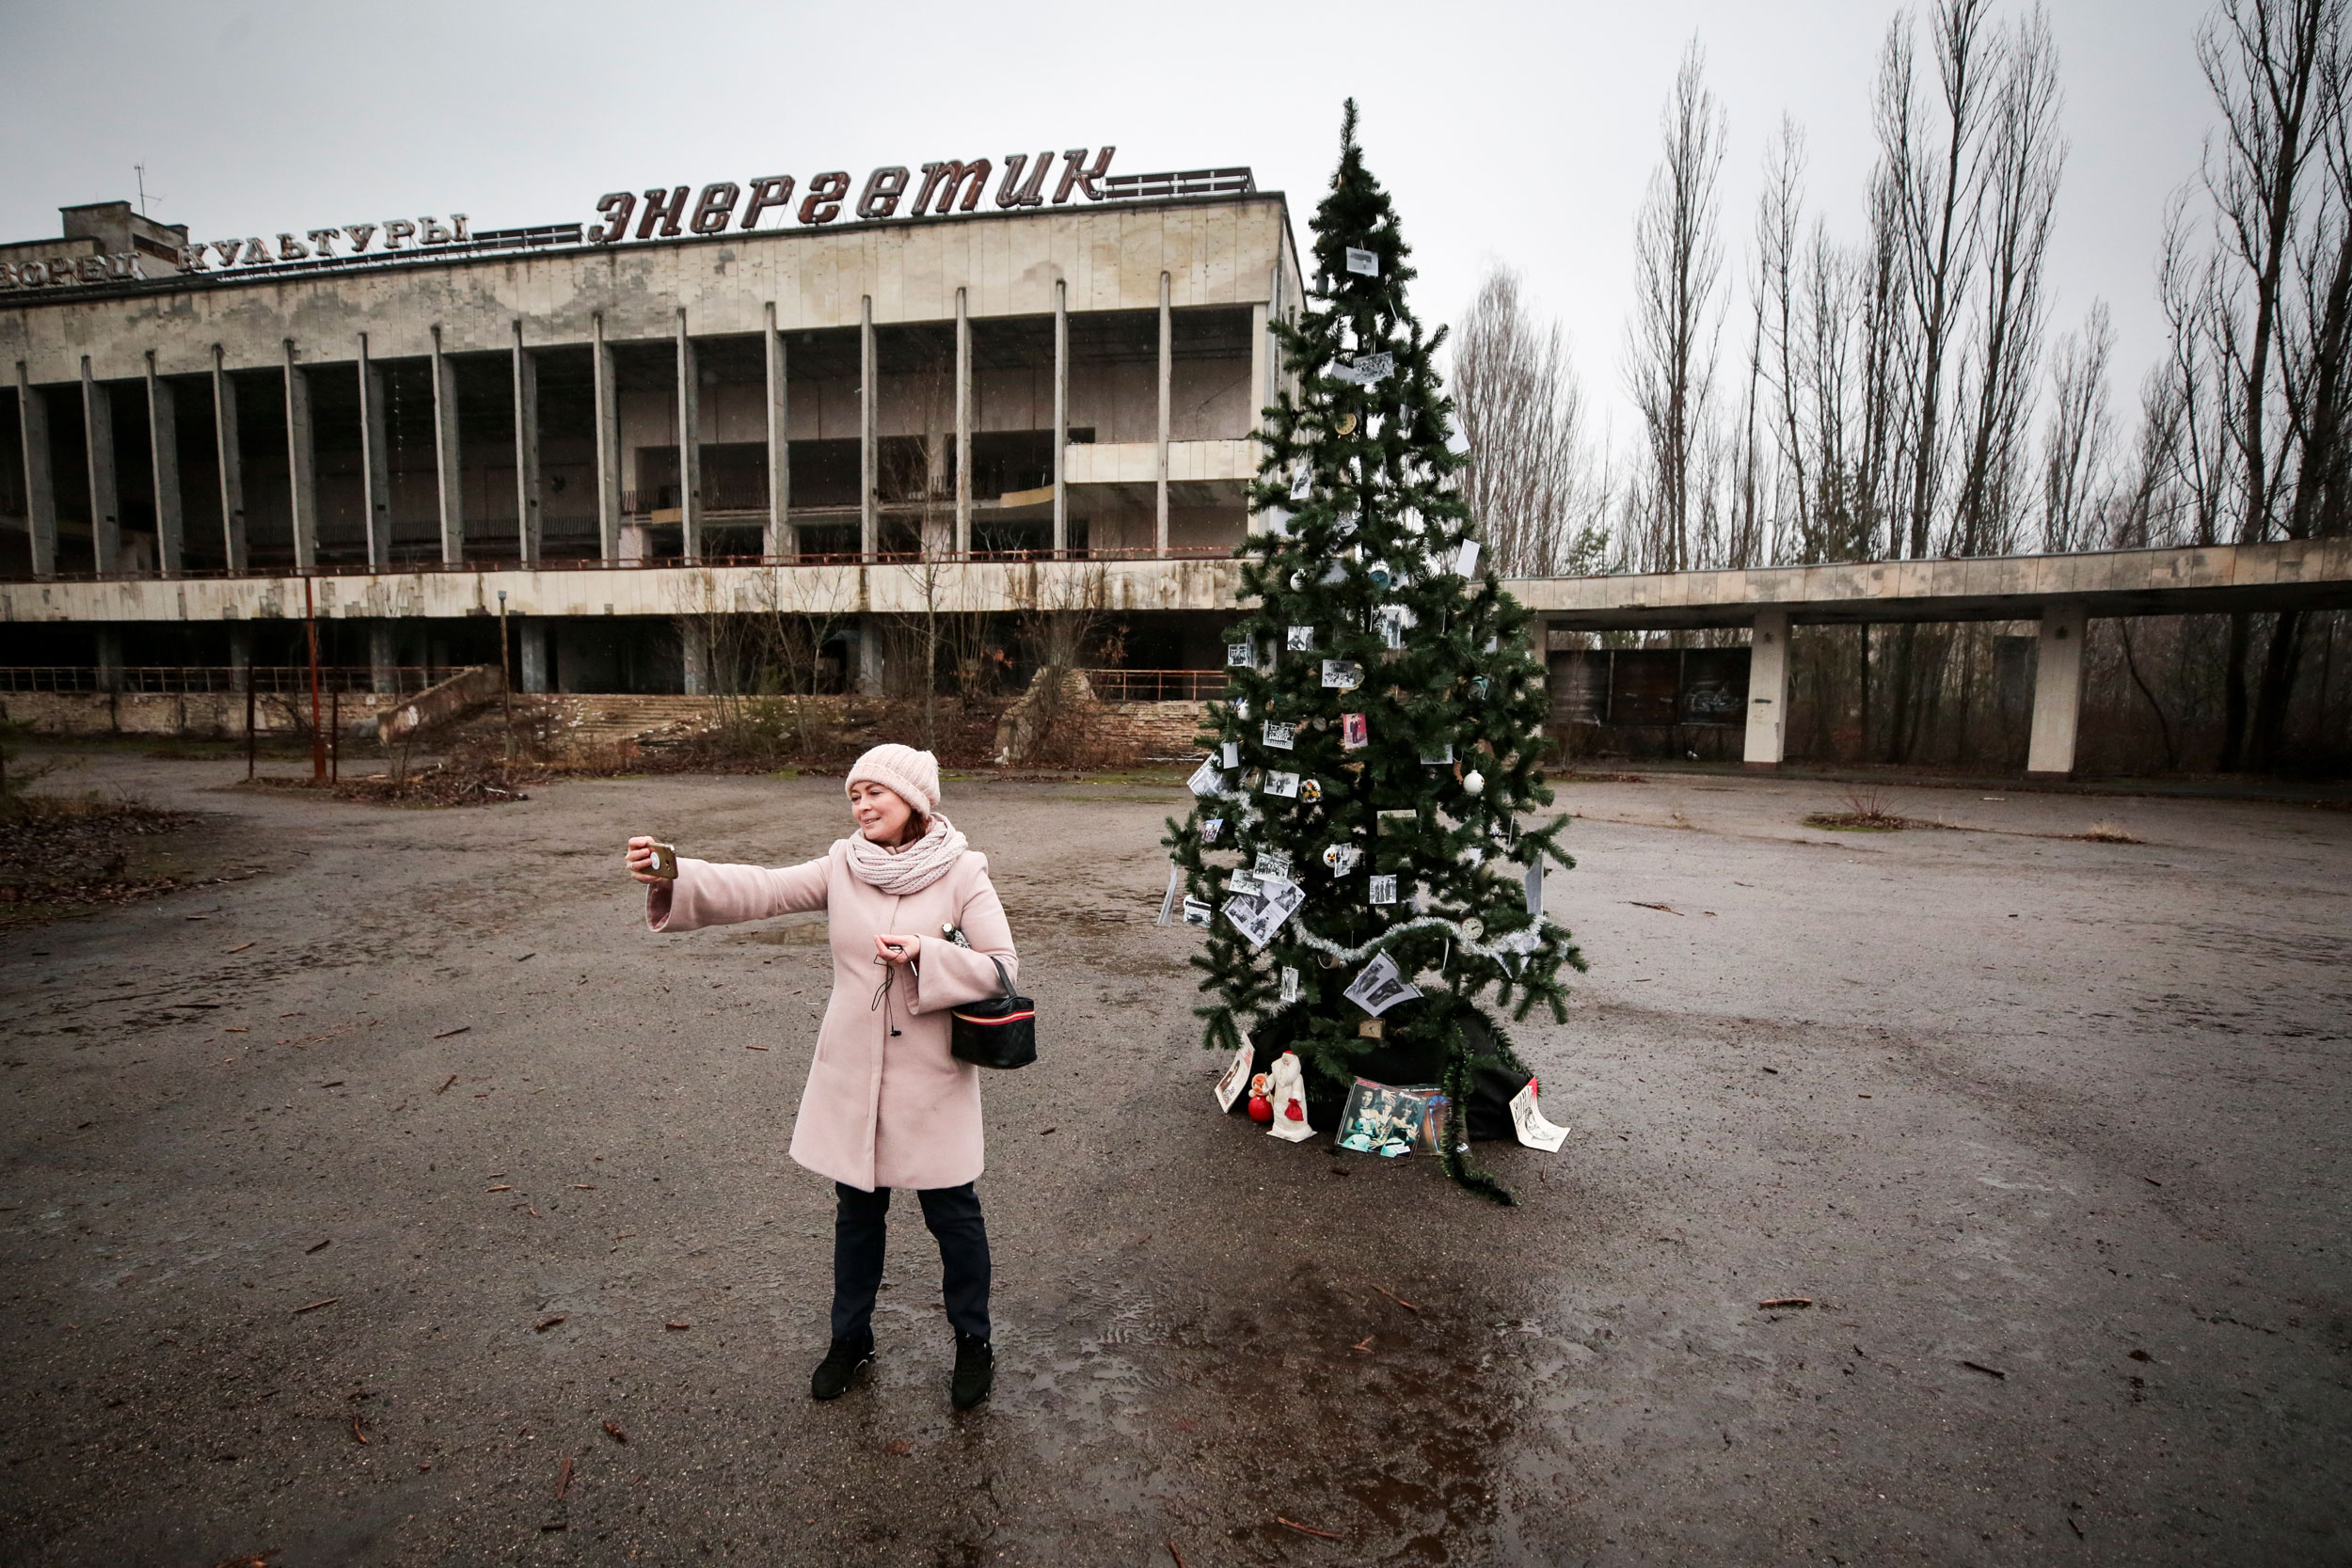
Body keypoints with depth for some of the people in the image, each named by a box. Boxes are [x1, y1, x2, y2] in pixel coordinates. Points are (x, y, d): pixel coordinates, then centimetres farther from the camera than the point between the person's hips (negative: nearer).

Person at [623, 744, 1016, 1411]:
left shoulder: (961, 873, -12)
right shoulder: (842, 867, -3)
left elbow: (1002, 967, -13)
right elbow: (759, 890, -14)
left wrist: (925, 957, -26)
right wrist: (672, 877, -28)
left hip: (931, 1077, -3)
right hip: (853, 1073, 3)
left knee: (952, 1212, 11)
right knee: (857, 1209, 20)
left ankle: (973, 1343, 34)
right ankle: (851, 1338, 43)